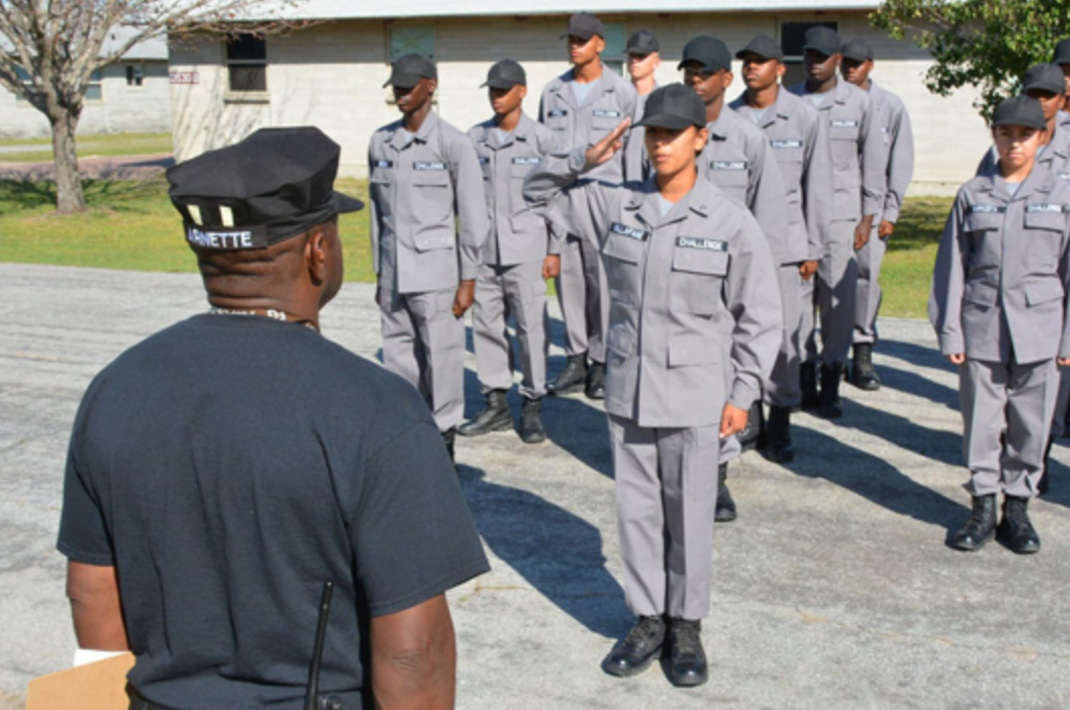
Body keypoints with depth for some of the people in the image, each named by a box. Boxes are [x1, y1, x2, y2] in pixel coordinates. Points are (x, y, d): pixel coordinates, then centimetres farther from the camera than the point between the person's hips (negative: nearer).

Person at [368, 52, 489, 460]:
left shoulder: (453, 143, -6)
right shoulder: (381, 142, 9)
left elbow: (473, 217, -6)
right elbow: (378, 211, 15)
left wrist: (468, 280, -8)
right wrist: (380, 273, 14)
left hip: (437, 273, -5)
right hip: (395, 274, 5)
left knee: (441, 359, -1)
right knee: (397, 360, 10)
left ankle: (443, 439, 14)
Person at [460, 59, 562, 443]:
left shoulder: (542, 138, -1)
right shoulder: (476, 137, 10)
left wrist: (555, 251, -5)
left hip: (526, 250, -4)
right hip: (484, 250, 4)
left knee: (532, 326, -3)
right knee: (486, 324, 7)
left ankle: (532, 407, 8)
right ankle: (496, 403, 18)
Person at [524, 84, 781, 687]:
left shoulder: (731, 222, -7)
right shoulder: (617, 205, 2)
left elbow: (759, 317, -2)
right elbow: (539, 191, 13)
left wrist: (744, 394, -5)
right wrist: (586, 159, -5)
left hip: (693, 396, -3)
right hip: (628, 391, 3)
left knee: (689, 518, 7)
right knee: (637, 512, 12)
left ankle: (687, 626, 24)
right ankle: (648, 620, 28)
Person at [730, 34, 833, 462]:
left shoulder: (805, 118, 3)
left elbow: (817, 186, 4)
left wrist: (813, 248, 0)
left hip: (786, 242, -1)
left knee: (785, 334, 1)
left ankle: (780, 422, 13)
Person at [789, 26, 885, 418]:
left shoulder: (859, 102, 5)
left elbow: (873, 161, 6)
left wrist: (868, 216, 1)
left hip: (840, 215, -1)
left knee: (839, 300, -3)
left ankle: (830, 388, 5)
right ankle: (805, 382, 11)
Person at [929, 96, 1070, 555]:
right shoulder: (972, 196, 5)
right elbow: (952, 268, 5)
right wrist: (949, 331, 0)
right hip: (982, 328, 0)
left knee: (1030, 423, 5)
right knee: (981, 421, 4)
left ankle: (1018, 508, 19)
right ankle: (983, 507, 17)